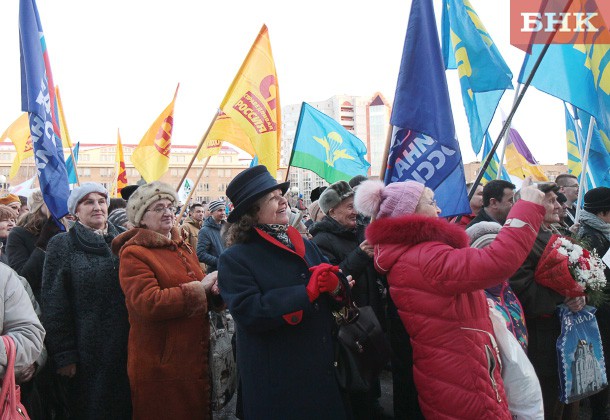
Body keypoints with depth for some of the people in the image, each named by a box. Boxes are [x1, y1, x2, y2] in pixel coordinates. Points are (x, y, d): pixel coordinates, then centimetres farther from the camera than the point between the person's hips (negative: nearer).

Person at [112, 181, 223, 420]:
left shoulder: (183, 249, 14)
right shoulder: (133, 254, -10)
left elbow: (201, 298, 24)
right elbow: (149, 304, -24)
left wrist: (213, 289, -1)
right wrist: (199, 288, -17)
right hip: (161, 367, -7)